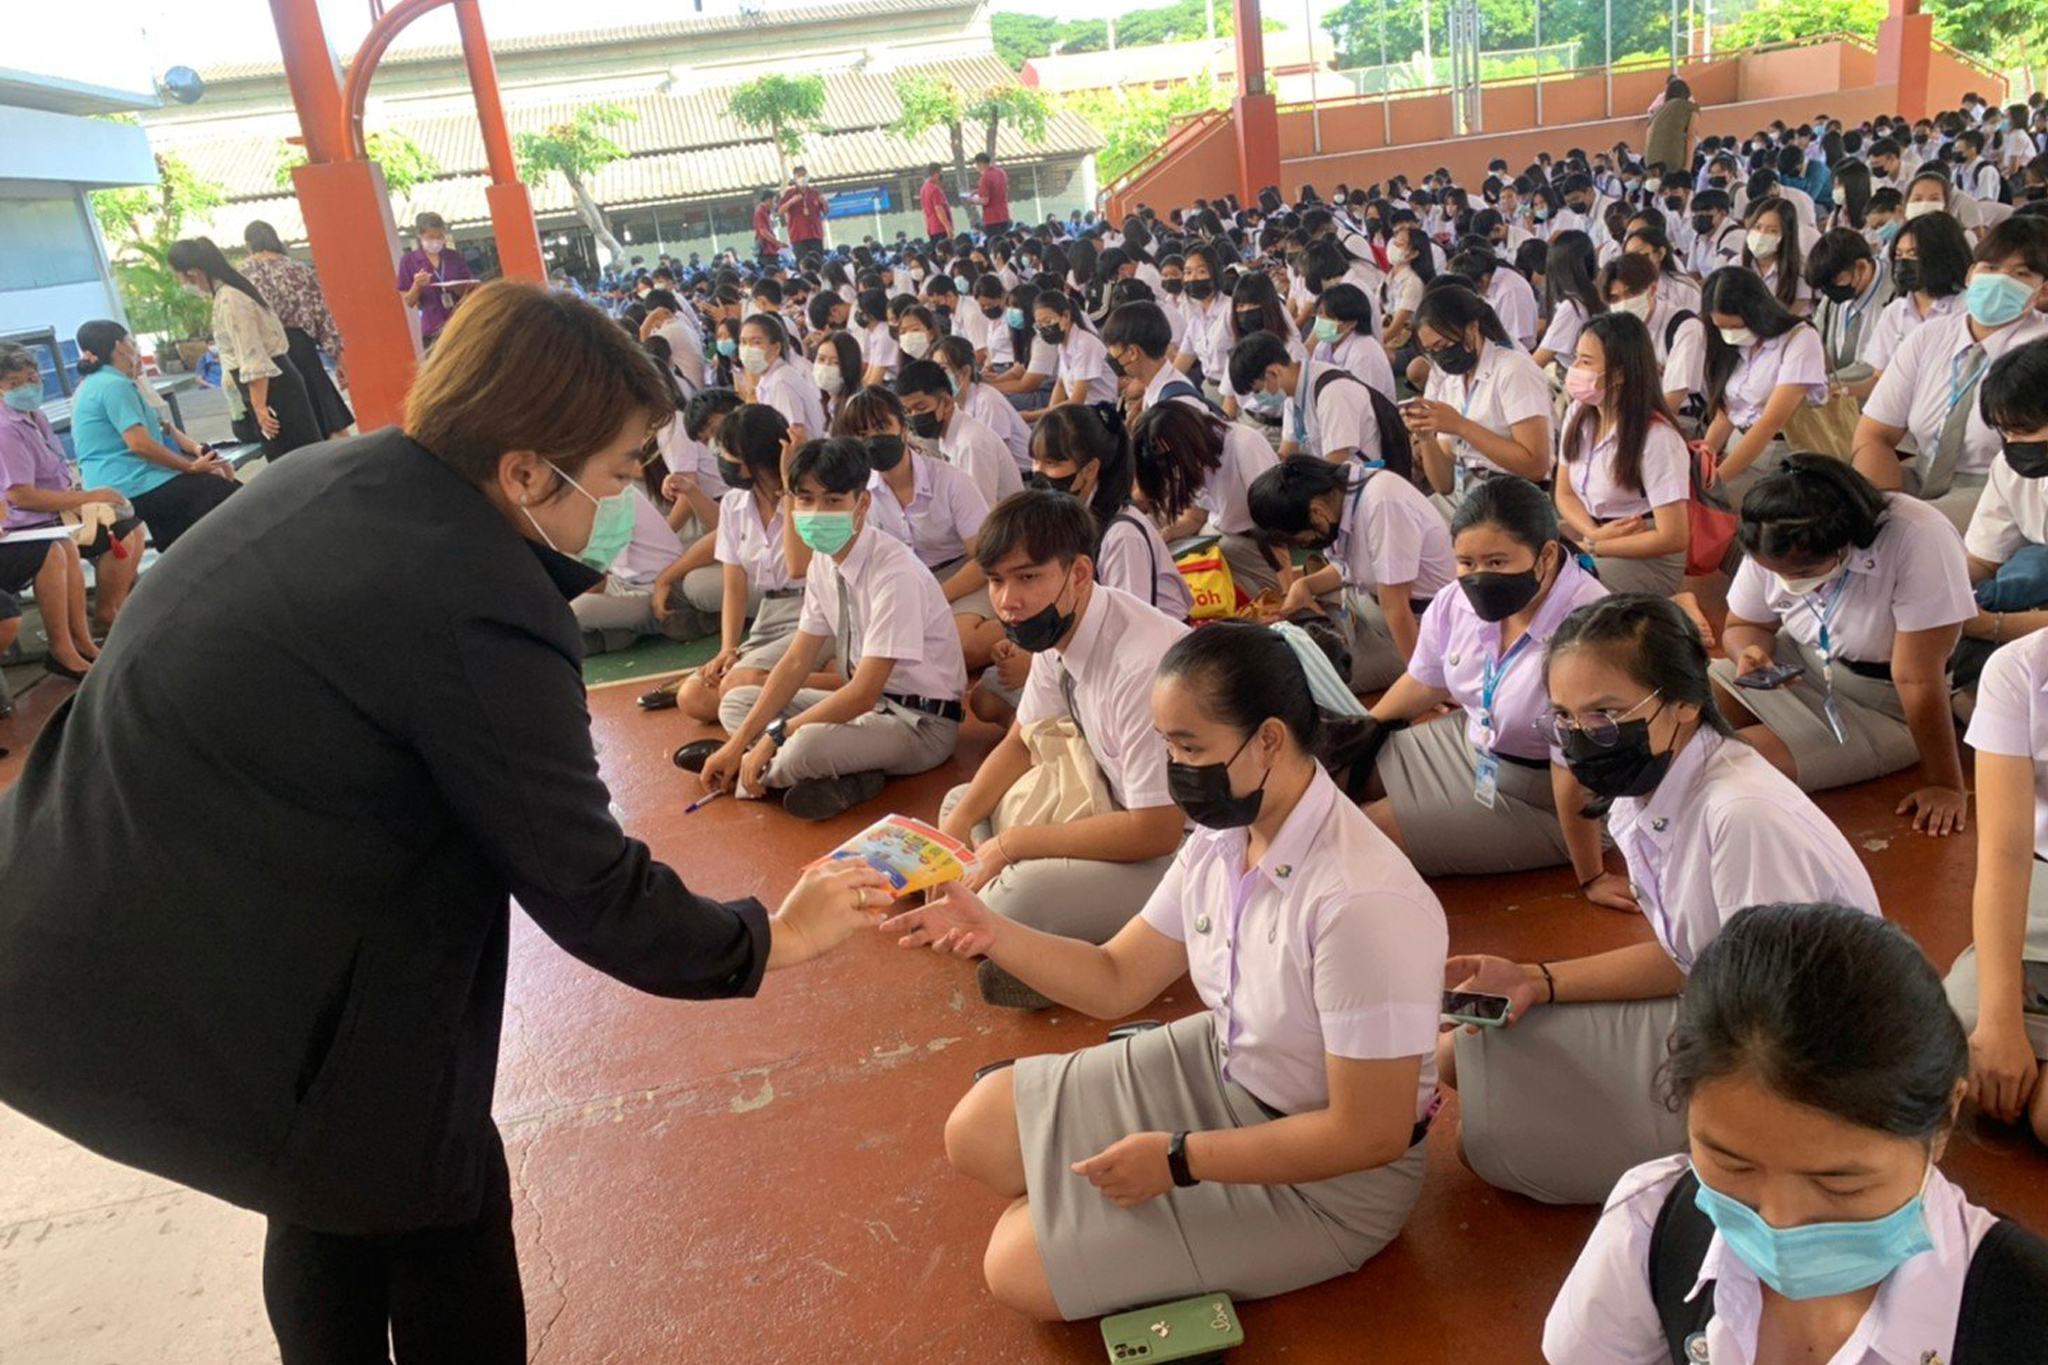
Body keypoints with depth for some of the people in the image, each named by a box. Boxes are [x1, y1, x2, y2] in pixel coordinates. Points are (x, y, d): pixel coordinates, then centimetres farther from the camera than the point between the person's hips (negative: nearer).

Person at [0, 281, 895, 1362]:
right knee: (444, 1217, 14)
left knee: (332, 1199, 27)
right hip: (207, 1008, -8)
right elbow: (587, 890, -14)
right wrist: (769, 940, 0)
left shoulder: (323, 475, 1)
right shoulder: (483, 610, -23)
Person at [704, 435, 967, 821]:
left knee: (807, 744, -35)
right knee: (736, 702, 5)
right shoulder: (822, 561, 0)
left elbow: (864, 693, -25)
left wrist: (777, 734, -20)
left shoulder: (895, 573, -25)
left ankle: (756, 772, -2)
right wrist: (739, 743, -2)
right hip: (866, 702, 9)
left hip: (922, 721, -9)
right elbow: (797, 660, 4)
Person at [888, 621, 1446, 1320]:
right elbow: (1116, 981, 2)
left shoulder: (1362, 902, -34)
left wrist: (1177, 1160, -20)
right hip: (1219, 1065, 7)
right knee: (979, 1131, 5)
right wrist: (991, 933, -15)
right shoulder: (1219, 837, -9)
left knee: (1021, 1266, -10)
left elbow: (1372, 1134, -26)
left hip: (1323, 1177, -7)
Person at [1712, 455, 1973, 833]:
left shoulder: (1918, 540, -30)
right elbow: (1744, 625, 4)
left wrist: (1945, 785, -20)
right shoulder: (1774, 545, -13)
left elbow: (1917, 679, -28)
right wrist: (1751, 652, -20)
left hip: (1884, 711, -5)